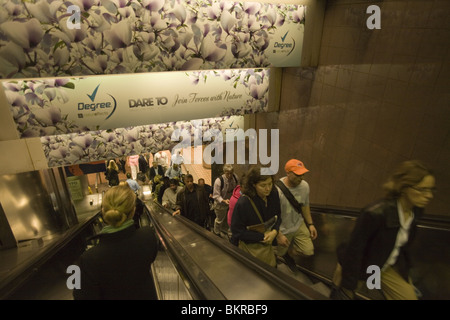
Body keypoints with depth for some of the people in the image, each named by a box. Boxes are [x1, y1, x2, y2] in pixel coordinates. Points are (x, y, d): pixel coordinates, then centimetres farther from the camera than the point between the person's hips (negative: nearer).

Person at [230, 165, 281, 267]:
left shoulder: (273, 194, -11)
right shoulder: (243, 203, -29)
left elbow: (278, 215, 5)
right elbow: (237, 231, -19)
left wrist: (275, 231, -13)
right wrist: (262, 236, -18)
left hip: (268, 244, 5)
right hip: (250, 249, -5)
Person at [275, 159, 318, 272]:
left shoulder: (304, 186, -9)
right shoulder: (277, 189, -29)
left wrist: (310, 224, 3)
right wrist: (278, 235, -19)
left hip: (298, 225, 5)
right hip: (282, 230, -4)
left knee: (308, 251, -5)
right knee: (278, 254, 11)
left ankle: (288, 252, 24)